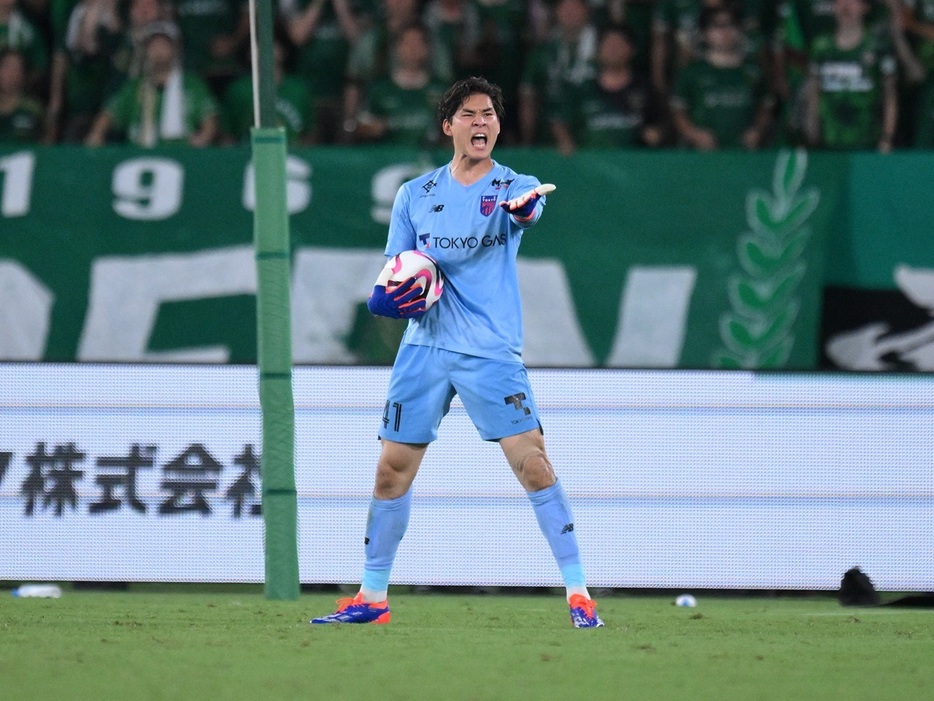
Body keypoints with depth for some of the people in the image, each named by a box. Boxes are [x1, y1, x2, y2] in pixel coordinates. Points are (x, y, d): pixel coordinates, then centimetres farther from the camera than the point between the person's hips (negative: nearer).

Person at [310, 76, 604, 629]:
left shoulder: (514, 186, 1)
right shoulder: (415, 195, 10)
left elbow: (528, 210, -25)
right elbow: (391, 283, 12)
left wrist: (524, 207, -49)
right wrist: (390, 297, -12)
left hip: (492, 350, -3)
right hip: (424, 348, 3)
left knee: (533, 463, -14)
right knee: (392, 470, 4)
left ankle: (579, 592, -10)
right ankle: (373, 597, 17)